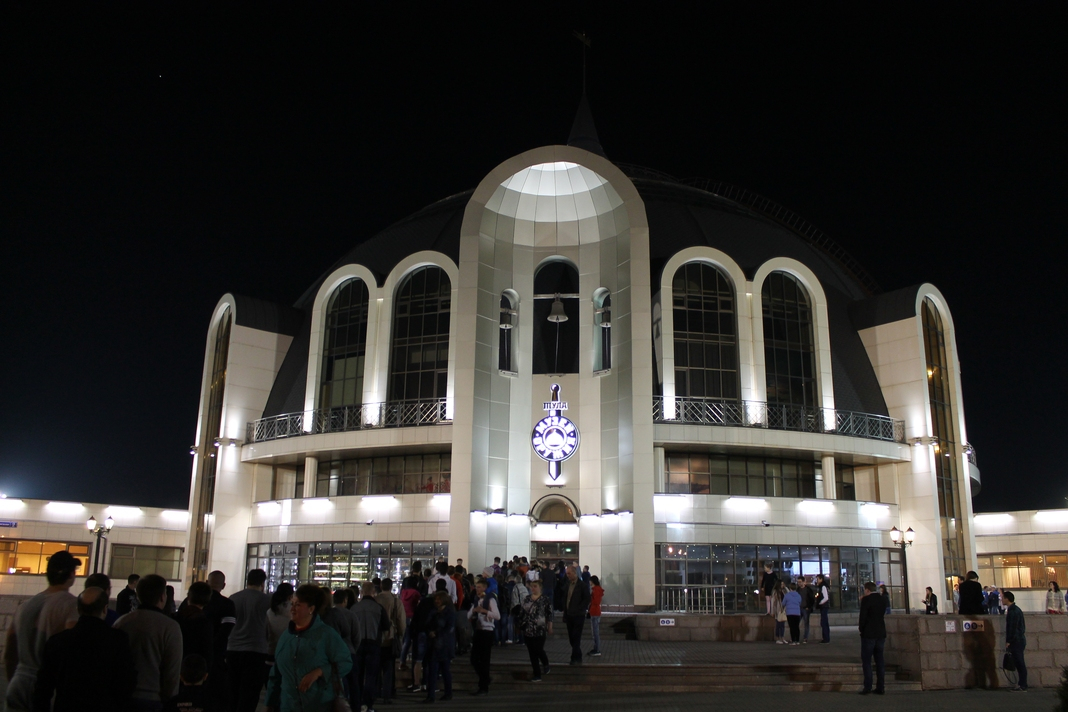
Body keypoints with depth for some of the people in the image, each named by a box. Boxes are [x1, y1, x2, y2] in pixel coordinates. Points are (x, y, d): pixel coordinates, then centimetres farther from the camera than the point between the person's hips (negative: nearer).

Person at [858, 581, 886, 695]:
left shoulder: (866, 600, -11)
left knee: (866, 661, -1)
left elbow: (863, 616, -15)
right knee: (880, 660, 9)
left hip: (868, 634, -6)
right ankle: (880, 687, 9)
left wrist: (861, 629, 0)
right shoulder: (882, 600, 9)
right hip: (881, 633, 6)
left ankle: (867, 687, -6)